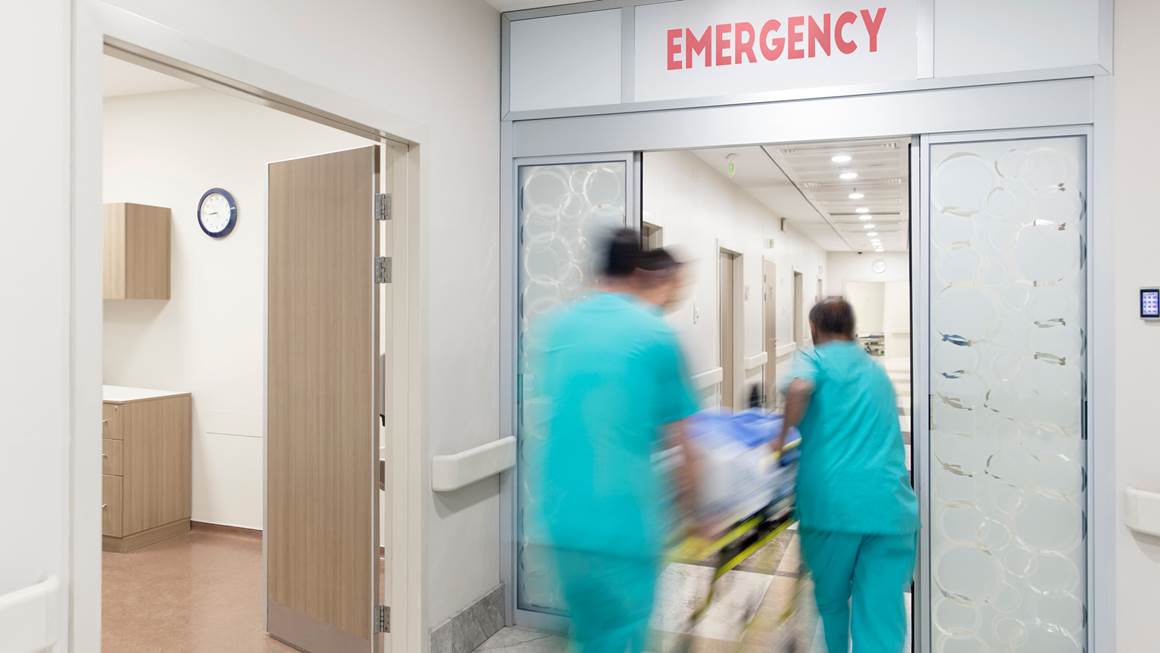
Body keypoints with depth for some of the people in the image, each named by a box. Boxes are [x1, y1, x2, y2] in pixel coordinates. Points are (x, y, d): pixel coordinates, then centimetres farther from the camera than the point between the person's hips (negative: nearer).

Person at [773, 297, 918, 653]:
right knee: (881, 618, 2)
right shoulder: (877, 371, 24)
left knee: (831, 600, 18)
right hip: (891, 504, 3)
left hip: (833, 500, -3)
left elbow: (799, 388, -18)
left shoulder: (814, 359, 7)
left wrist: (783, 436, -4)